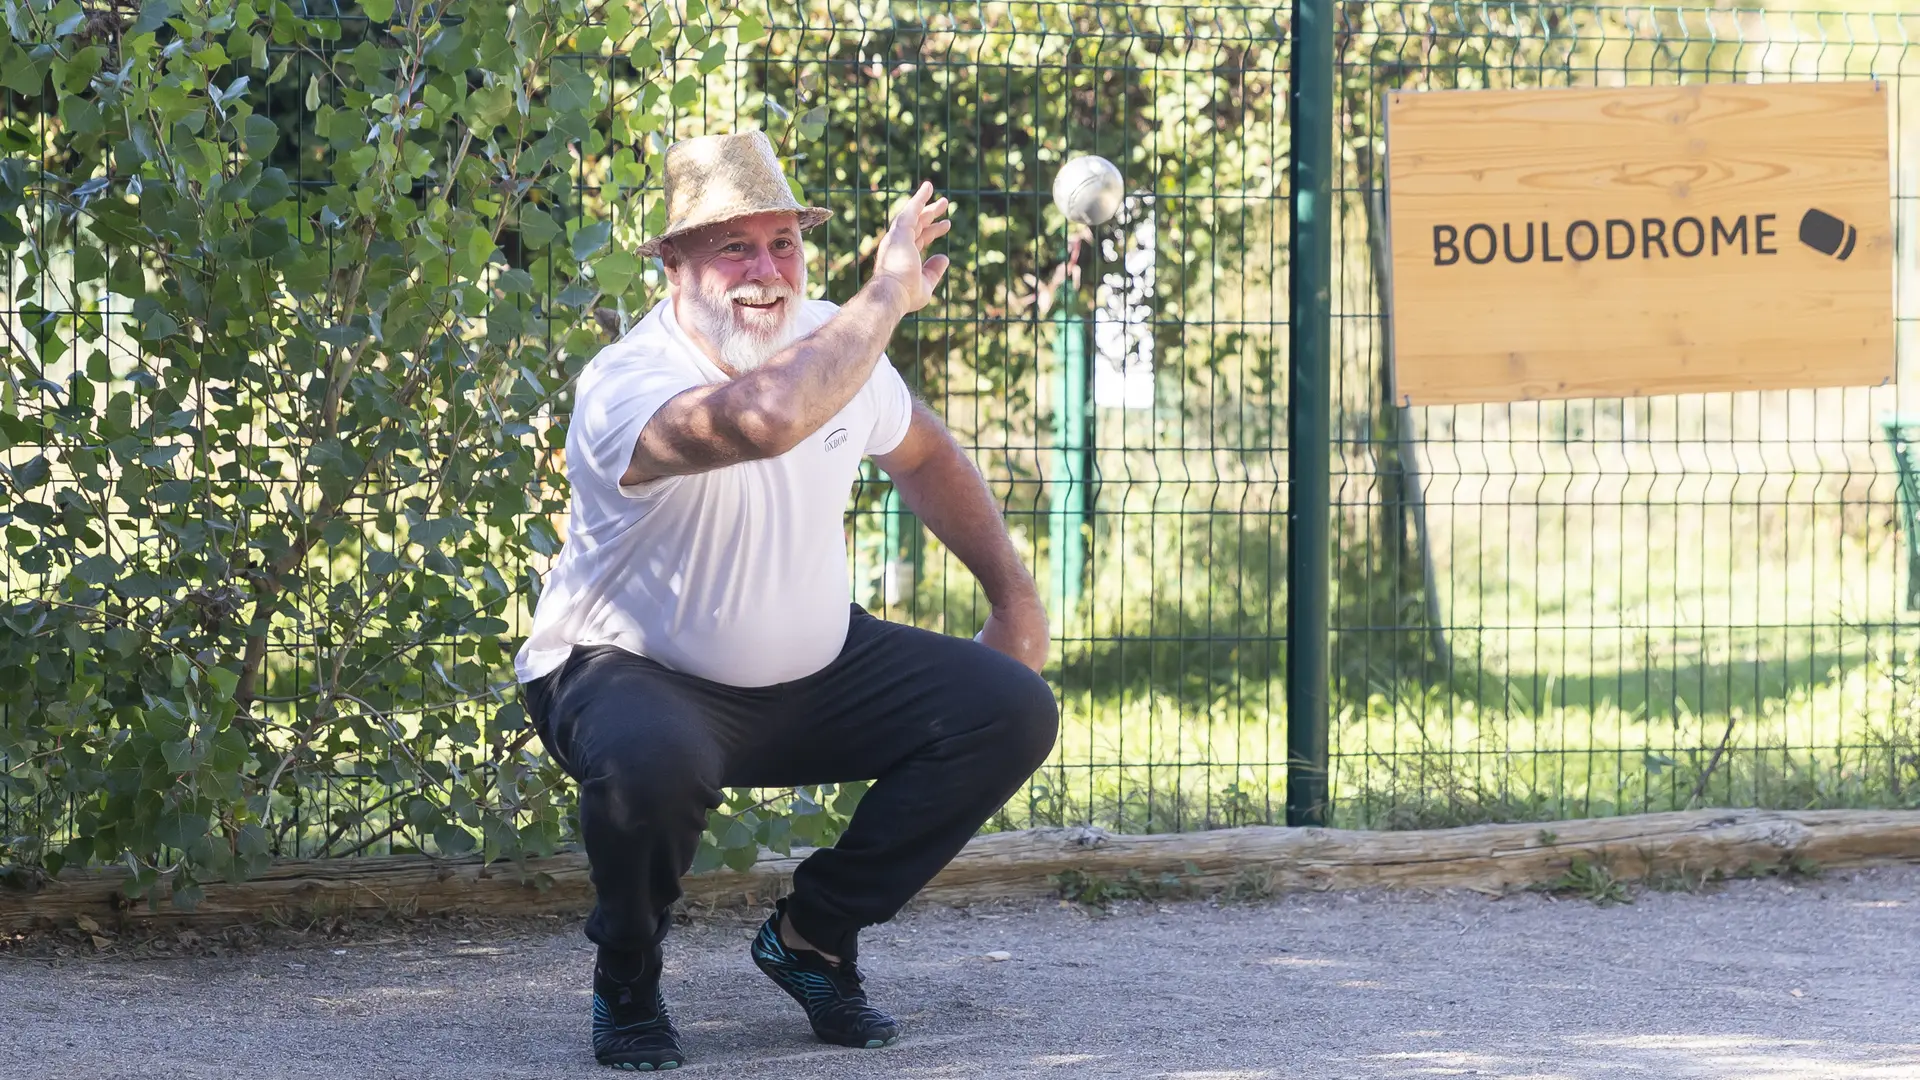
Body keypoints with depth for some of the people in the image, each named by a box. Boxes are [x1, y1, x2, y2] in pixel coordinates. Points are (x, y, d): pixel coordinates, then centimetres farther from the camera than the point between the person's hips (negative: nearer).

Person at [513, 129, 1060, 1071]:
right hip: (634, 674, -7)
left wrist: (1015, 599, 16)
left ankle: (812, 936, 7)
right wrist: (887, 297, -40)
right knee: (650, 760, -41)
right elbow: (764, 418, -51)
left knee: (1011, 710, -7)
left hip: (814, 674, 7)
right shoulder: (624, 387, -29)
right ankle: (626, 980, -8)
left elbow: (922, 457, 17)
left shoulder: (833, 341, -4)